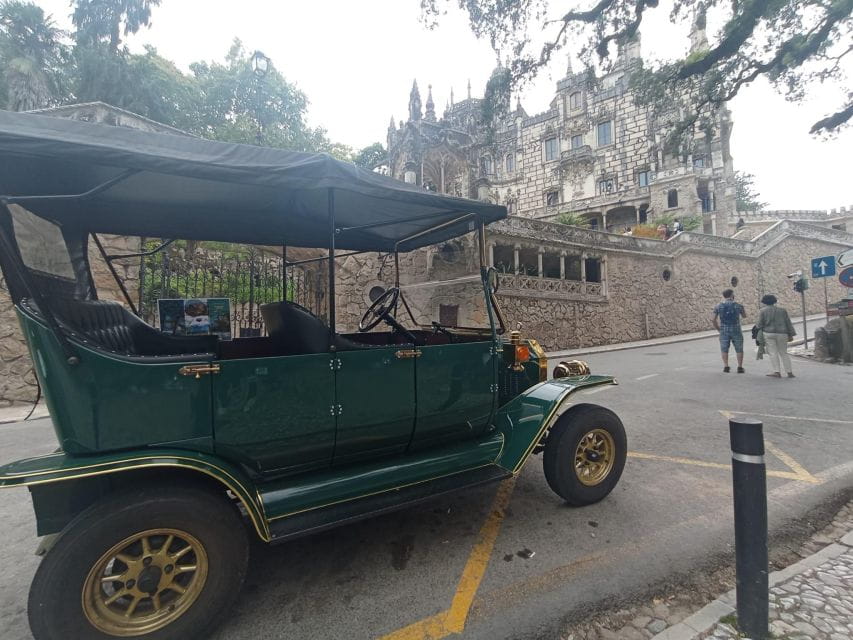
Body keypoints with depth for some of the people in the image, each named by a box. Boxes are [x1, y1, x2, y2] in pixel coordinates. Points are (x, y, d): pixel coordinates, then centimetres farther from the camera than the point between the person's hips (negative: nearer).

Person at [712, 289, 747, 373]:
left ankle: (726, 367, 11)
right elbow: (744, 316, 12)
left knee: (724, 349, 12)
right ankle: (740, 367, 12)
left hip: (724, 330, 1)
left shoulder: (718, 306, -4)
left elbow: (714, 320, -3)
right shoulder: (738, 305, -5)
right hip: (736, 330, -1)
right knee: (739, 349, 12)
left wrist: (718, 329, 9)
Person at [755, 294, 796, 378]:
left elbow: (760, 324, -4)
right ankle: (789, 372, 11)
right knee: (784, 353, 12)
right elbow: (788, 323, 8)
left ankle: (777, 372, -8)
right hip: (782, 334, 3)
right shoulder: (782, 310, 8)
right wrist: (790, 335, 11)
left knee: (773, 353, -2)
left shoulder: (763, 311, -2)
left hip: (769, 334, -3)